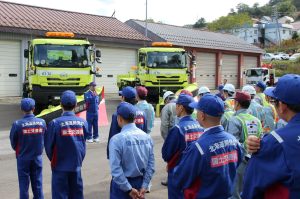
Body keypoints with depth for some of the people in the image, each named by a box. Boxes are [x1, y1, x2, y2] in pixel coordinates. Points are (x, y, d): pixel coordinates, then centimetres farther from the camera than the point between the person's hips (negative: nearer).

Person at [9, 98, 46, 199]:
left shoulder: (17, 124, -16)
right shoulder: (42, 122, -10)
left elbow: (13, 142, -5)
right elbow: (44, 139, -1)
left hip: (23, 158, -2)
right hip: (37, 157, 2)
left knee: (24, 183, 10)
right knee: (37, 183, 14)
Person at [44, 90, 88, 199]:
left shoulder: (55, 123, -14)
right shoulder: (83, 122, -5)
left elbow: (48, 145, -5)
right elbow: (84, 144, 3)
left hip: (60, 166, -3)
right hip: (76, 166, 3)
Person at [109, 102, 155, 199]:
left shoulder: (116, 139, -18)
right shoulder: (147, 137, -3)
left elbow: (116, 169, -21)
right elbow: (151, 164, -2)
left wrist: (129, 189, -14)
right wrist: (144, 186, 0)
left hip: (122, 185, -4)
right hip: (140, 182, 5)